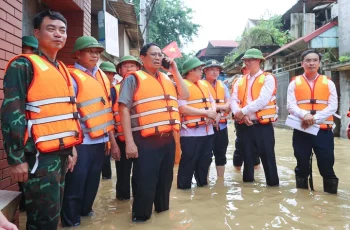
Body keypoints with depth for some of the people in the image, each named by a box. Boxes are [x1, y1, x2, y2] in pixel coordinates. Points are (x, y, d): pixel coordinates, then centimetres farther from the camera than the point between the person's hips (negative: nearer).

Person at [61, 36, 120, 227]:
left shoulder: (102, 76, 13)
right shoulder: (72, 77, -8)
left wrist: (111, 138, 14)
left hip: (100, 139, 7)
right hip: (81, 142, -6)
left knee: (93, 181, 17)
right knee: (76, 183, 1)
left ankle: (85, 209, 36)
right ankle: (70, 221, 18)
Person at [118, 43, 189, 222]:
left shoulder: (166, 79, 16)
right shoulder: (134, 79, -2)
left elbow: (184, 95, 11)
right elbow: (124, 110, -10)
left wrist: (175, 71, 6)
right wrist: (129, 141, -17)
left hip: (168, 139, 6)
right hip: (146, 141, -6)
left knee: (165, 180, 19)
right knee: (145, 183, 2)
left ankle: (162, 209, 38)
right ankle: (141, 216, 21)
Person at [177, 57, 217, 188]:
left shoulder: (204, 84, 15)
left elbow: (212, 101, 18)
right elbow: (182, 108, -19)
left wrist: (213, 113, -7)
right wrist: (206, 112, -17)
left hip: (207, 129, 8)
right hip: (191, 131, -7)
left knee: (205, 160, 16)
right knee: (189, 162, 1)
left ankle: (202, 183, 32)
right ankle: (183, 187, 15)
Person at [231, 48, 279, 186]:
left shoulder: (268, 78, -3)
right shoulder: (240, 81, 13)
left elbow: (263, 100, -17)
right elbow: (234, 101, 2)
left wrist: (243, 111, -15)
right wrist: (240, 115, -16)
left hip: (263, 125, -5)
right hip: (244, 126, 5)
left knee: (268, 157, 0)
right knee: (247, 157, 13)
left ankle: (273, 184, 12)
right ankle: (247, 182, 27)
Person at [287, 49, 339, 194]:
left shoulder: (328, 83, 7)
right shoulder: (294, 83, 6)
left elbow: (333, 106, -3)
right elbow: (290, 105, -4)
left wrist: (315, 118, -17)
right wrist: (304, 115, -23)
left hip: (323, 131, 0)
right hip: (301, 131, 0)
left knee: (327, 165, 2)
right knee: (302, 164, 10)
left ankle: (331, 193, 17)